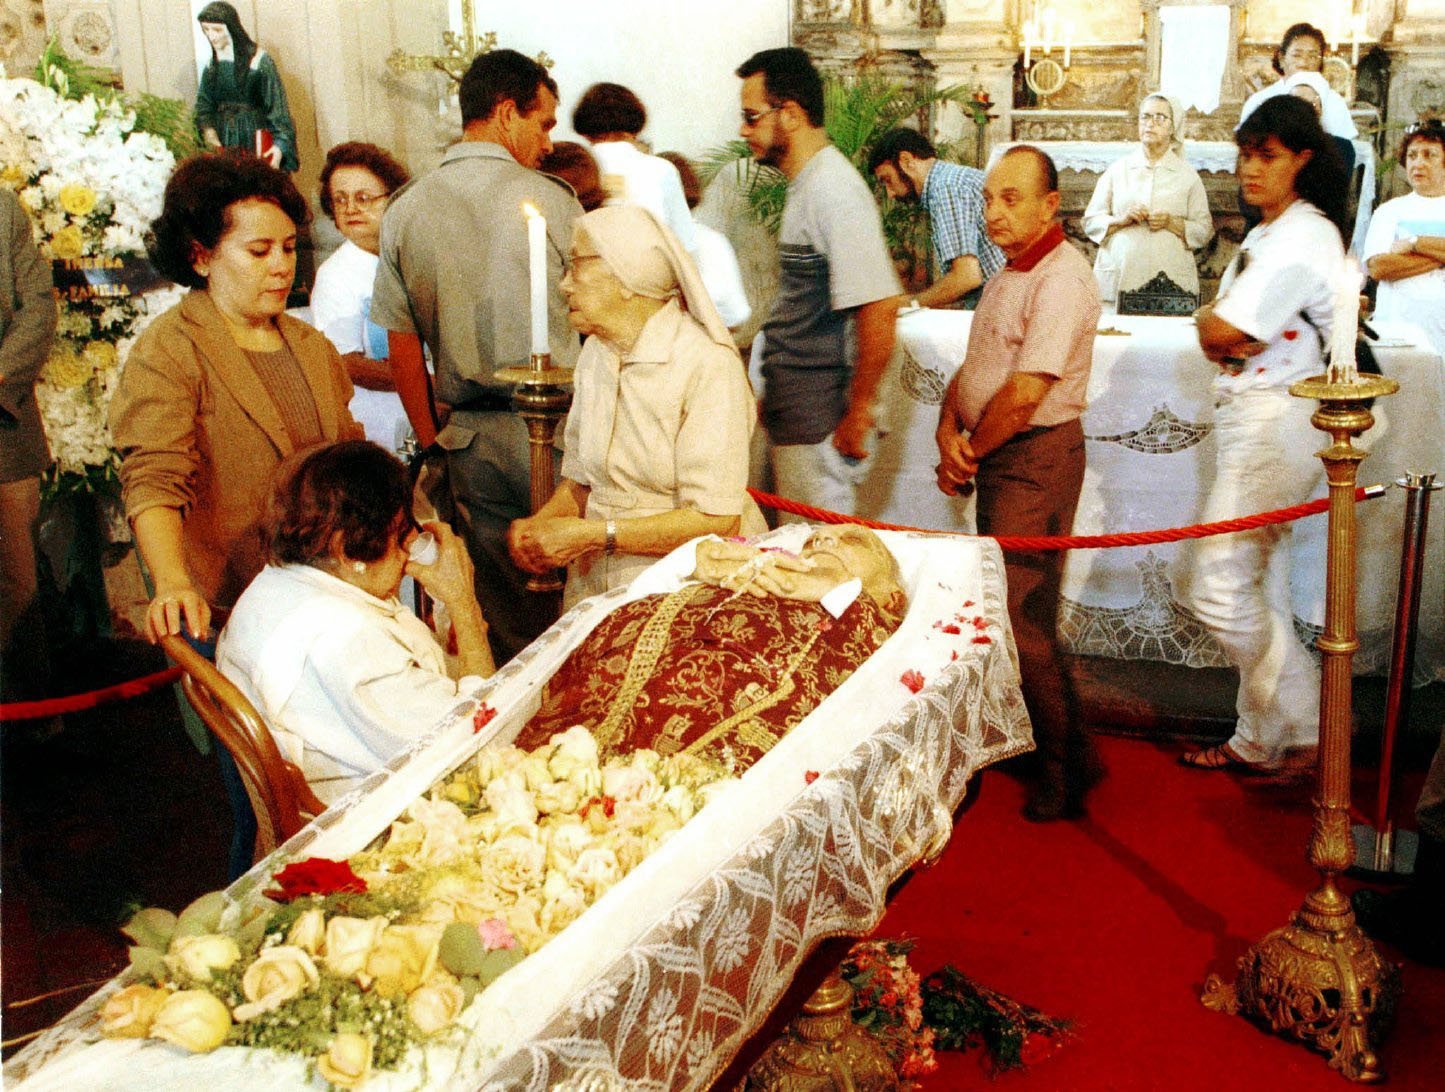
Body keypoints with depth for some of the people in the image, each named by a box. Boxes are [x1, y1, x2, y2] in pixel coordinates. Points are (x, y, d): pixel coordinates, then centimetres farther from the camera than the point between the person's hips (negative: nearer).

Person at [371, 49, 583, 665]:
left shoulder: (405, 211, 2)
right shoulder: (550, 200, -8)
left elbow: (402, 347, 6)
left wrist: (433, 436, 17)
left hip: (472, 443, 4)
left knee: (506, 625, 12)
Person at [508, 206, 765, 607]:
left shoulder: (708, 364, -14)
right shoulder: (594, 355, 10)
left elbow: (716, 520, -19)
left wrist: (595, 535, -19)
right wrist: (538, 524, -3)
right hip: (597, 585, 6)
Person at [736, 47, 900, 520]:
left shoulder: (834, 190, -17)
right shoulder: (807, 185, 14)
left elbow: (879, 306, -24)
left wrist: (858, 412, -19)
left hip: (819, 428, -10)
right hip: (792, 419, 10)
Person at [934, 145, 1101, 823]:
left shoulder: (1061, 278, -17)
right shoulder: (1009, 274, 15)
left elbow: (1026, 392, -23)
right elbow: (971, 367, 14)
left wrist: (967, 455, -10)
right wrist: (949, 431, -5)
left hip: (1037, 458, -10)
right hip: (995, 457, 10)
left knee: (1023, 620, -8)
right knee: (1001, 608, 15)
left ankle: (1067, 766, 5)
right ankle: (1028, 737, 29)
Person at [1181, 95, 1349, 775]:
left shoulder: (1302, 238, -15)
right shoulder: (1269, 234, 18)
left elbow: (1222, 331, -20)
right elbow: (1217, 326, 16)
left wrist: (1213, 322, 0)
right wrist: (1224, 332, -5)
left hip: (1274, 425, -10)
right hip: (1251, 420, 10)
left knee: (1219, 586, -9)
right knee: (1259, 594, 13)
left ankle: (1303, 731, 4)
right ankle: (1260, 741, 22)